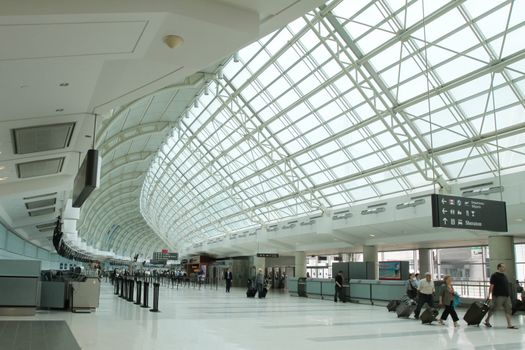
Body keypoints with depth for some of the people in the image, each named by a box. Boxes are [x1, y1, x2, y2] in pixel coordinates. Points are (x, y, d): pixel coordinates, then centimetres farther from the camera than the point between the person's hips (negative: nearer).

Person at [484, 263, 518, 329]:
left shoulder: (504, 276, 15)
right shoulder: (495, 275, -10)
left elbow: (506, 286, 21)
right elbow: (491, 286, -15)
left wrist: (508, 294, 19)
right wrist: (489, 295, -18)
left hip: (506, 296, 8)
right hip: (498, 296, -8)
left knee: (508, 310, 3)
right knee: (493, 308, 1)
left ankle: (510, 325, 5)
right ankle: (487, 321, 17)